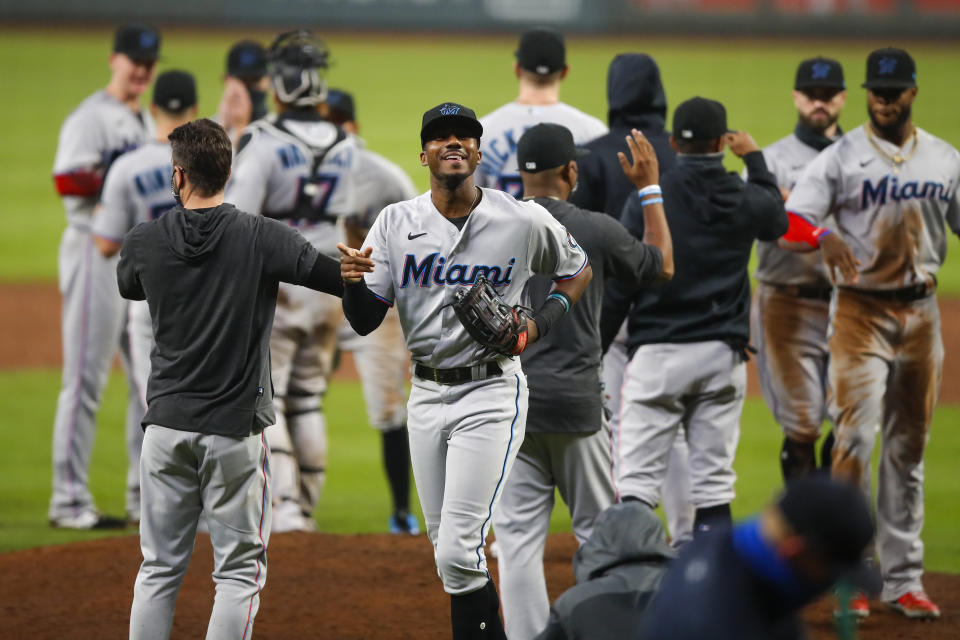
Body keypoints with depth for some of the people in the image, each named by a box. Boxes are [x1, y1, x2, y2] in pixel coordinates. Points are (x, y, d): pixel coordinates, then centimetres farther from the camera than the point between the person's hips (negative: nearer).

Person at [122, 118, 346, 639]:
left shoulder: (144, 242, -2)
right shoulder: (261, 238, -10)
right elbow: (347, 280, -13)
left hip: (166, 421, 3)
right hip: (235, 425, -3)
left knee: (159, 568, 11)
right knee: (240, 570, 4)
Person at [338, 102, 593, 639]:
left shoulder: (525, 222, -7)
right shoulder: (396, 223, 0)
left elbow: (579, 271, 11)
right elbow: (366, 321, -2)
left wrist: (542, 322, -7)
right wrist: (353, 281, -25)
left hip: (490, 393, -5)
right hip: (426, 396, 5)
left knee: (458, 554, -16)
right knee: (447, 549, 12)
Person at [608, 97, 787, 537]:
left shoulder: (648, 197, -6)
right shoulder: (745, 198, 1)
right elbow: (777, 221, 27)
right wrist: (755, 159, 35)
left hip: (657, 353, -3)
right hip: (723, 353, 3)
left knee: (637, 480, -4)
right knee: (713, 483, 7)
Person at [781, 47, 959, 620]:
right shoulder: (841, 158, -4)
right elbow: (790, 225, -15)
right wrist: (824, 236, -37)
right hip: (861, 310, -4)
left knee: (909, 449, 9)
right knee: (855, 437, -14)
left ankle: (904, 579, 14)